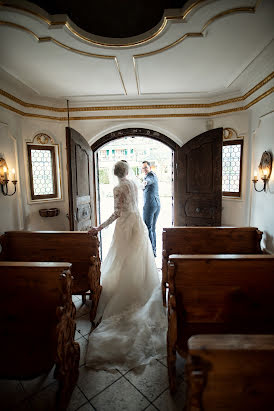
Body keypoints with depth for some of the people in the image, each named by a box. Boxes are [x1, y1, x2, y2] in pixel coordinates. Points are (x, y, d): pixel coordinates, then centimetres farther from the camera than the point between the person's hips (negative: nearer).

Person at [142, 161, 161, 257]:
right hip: (157, 204, 10)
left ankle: (151, 250, -6)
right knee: (153, 228, 13)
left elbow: (149, 180, -36)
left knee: (147, 228, -6)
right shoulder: (154, 175, 18)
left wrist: (145, 182, -54)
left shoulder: (150, 175, -11)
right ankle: (154, 250, 18)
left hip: (150, 204, -10)